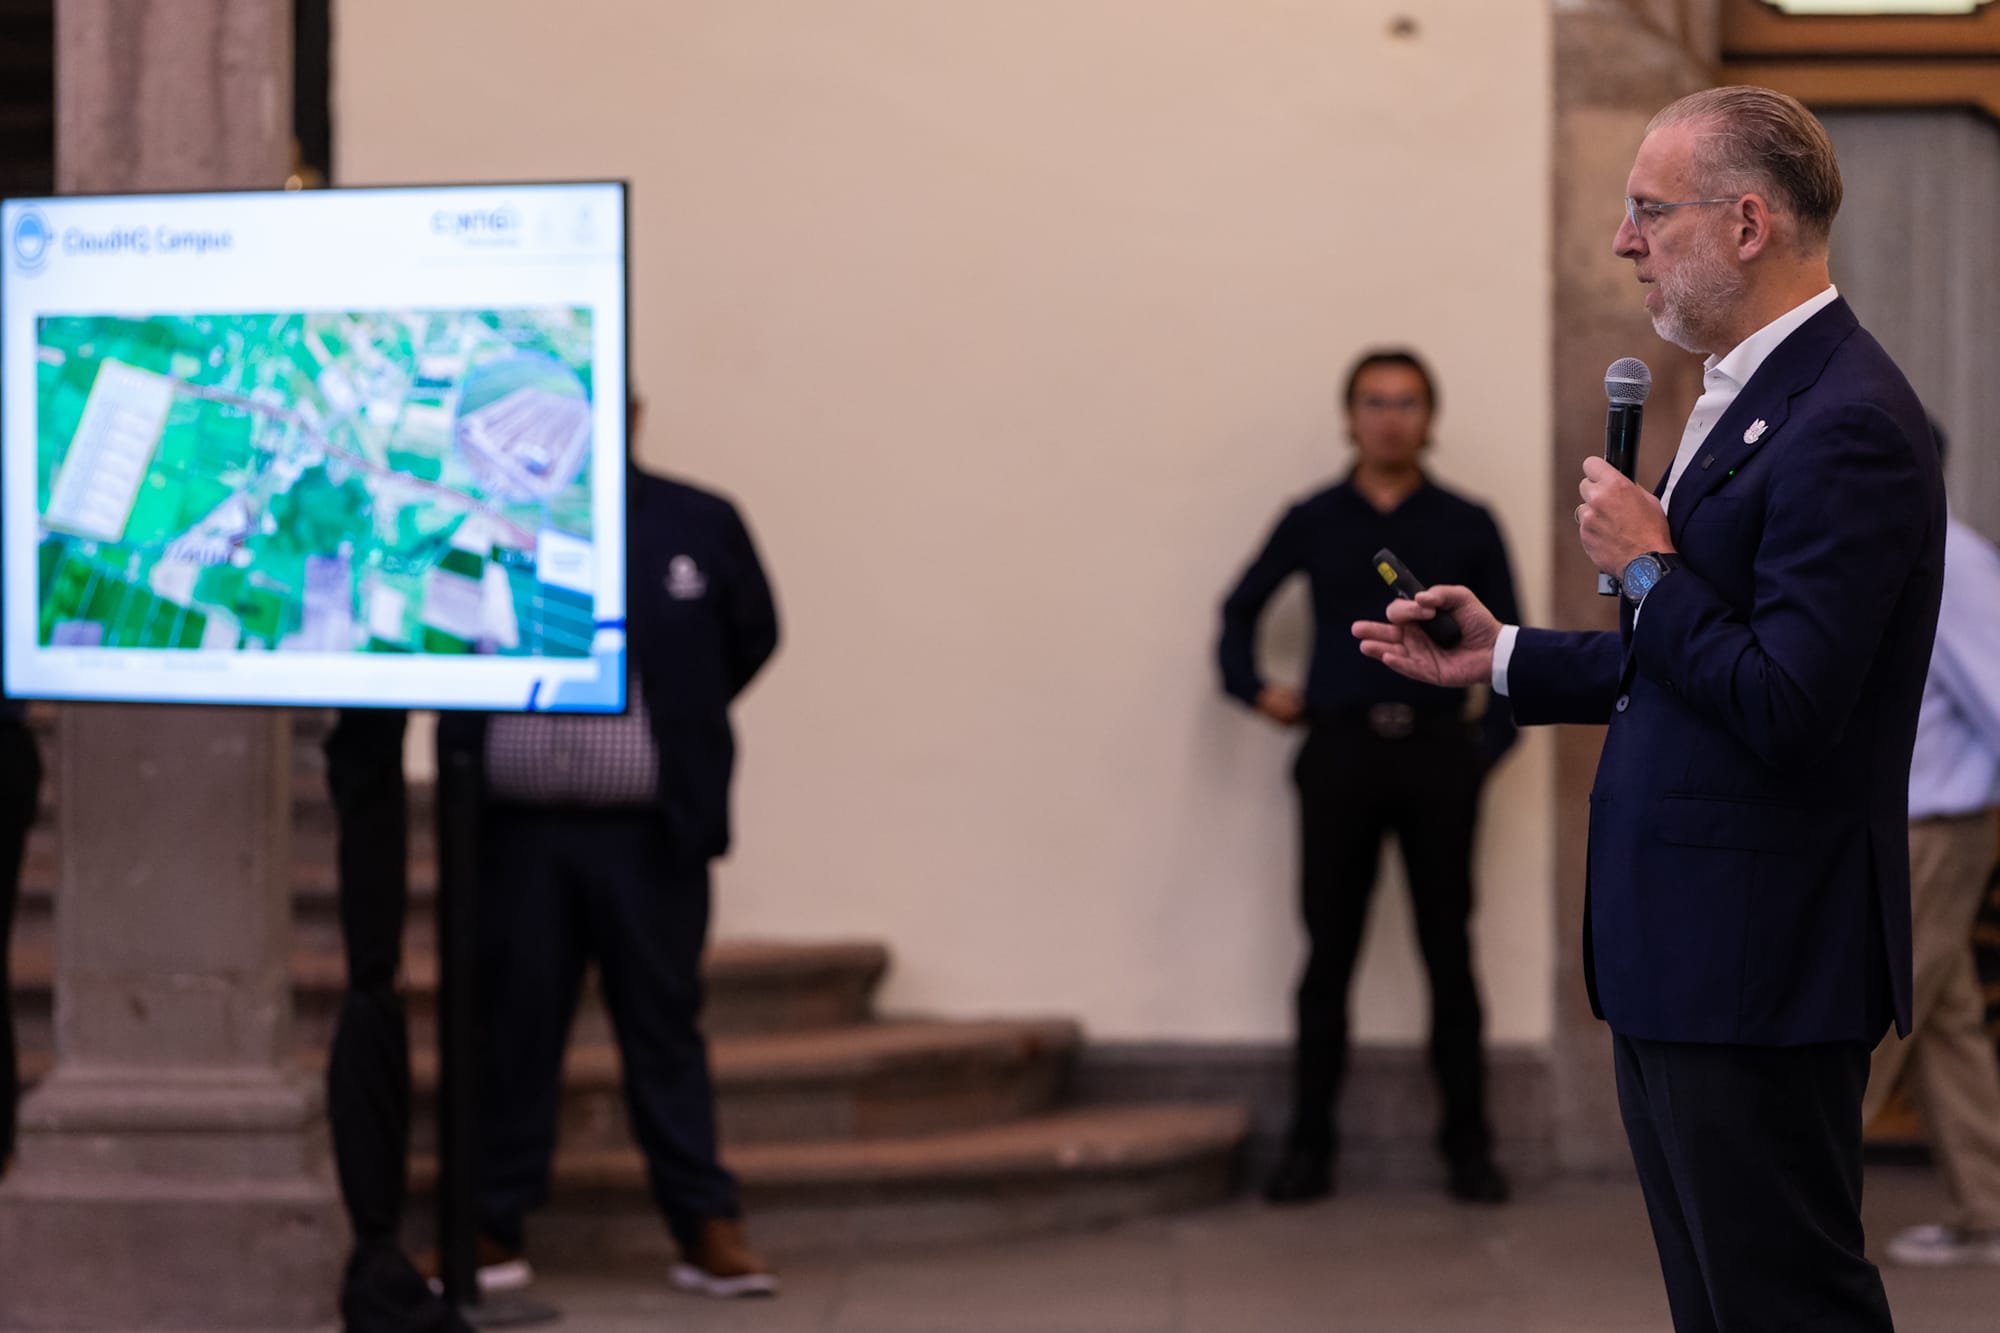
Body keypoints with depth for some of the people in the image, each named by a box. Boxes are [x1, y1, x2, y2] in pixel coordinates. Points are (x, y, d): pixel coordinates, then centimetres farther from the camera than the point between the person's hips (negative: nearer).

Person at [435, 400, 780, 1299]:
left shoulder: (700, 527, 3)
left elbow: (752, 637, 16)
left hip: (649, 834, 0)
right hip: (515, 829, 0)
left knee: (664, 1025, 4)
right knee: (511, 1029, 6)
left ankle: (709, 1228, 7)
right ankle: (493, 1228, 14)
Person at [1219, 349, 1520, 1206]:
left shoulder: (1466, 527, 8)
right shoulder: (1312, 523, 9)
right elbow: (1241, 609, 20)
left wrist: (1491, 740, -1)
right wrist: (1253, 688, 5)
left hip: (1437, 754, 0)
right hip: (1340, 753, 0)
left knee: (1448, 954, 3)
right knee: (1329, 954, 1)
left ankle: (1468, 1146, 9)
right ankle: (1308, 1145, 6)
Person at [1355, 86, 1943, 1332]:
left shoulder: (1847, 423, -19)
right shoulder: (1751, 392, 15)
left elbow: (1785, 704, -25)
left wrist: (1646, 568, -14)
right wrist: (1502, 657, 18)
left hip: (1758, 961, -11)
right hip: (1684, 950, 11)